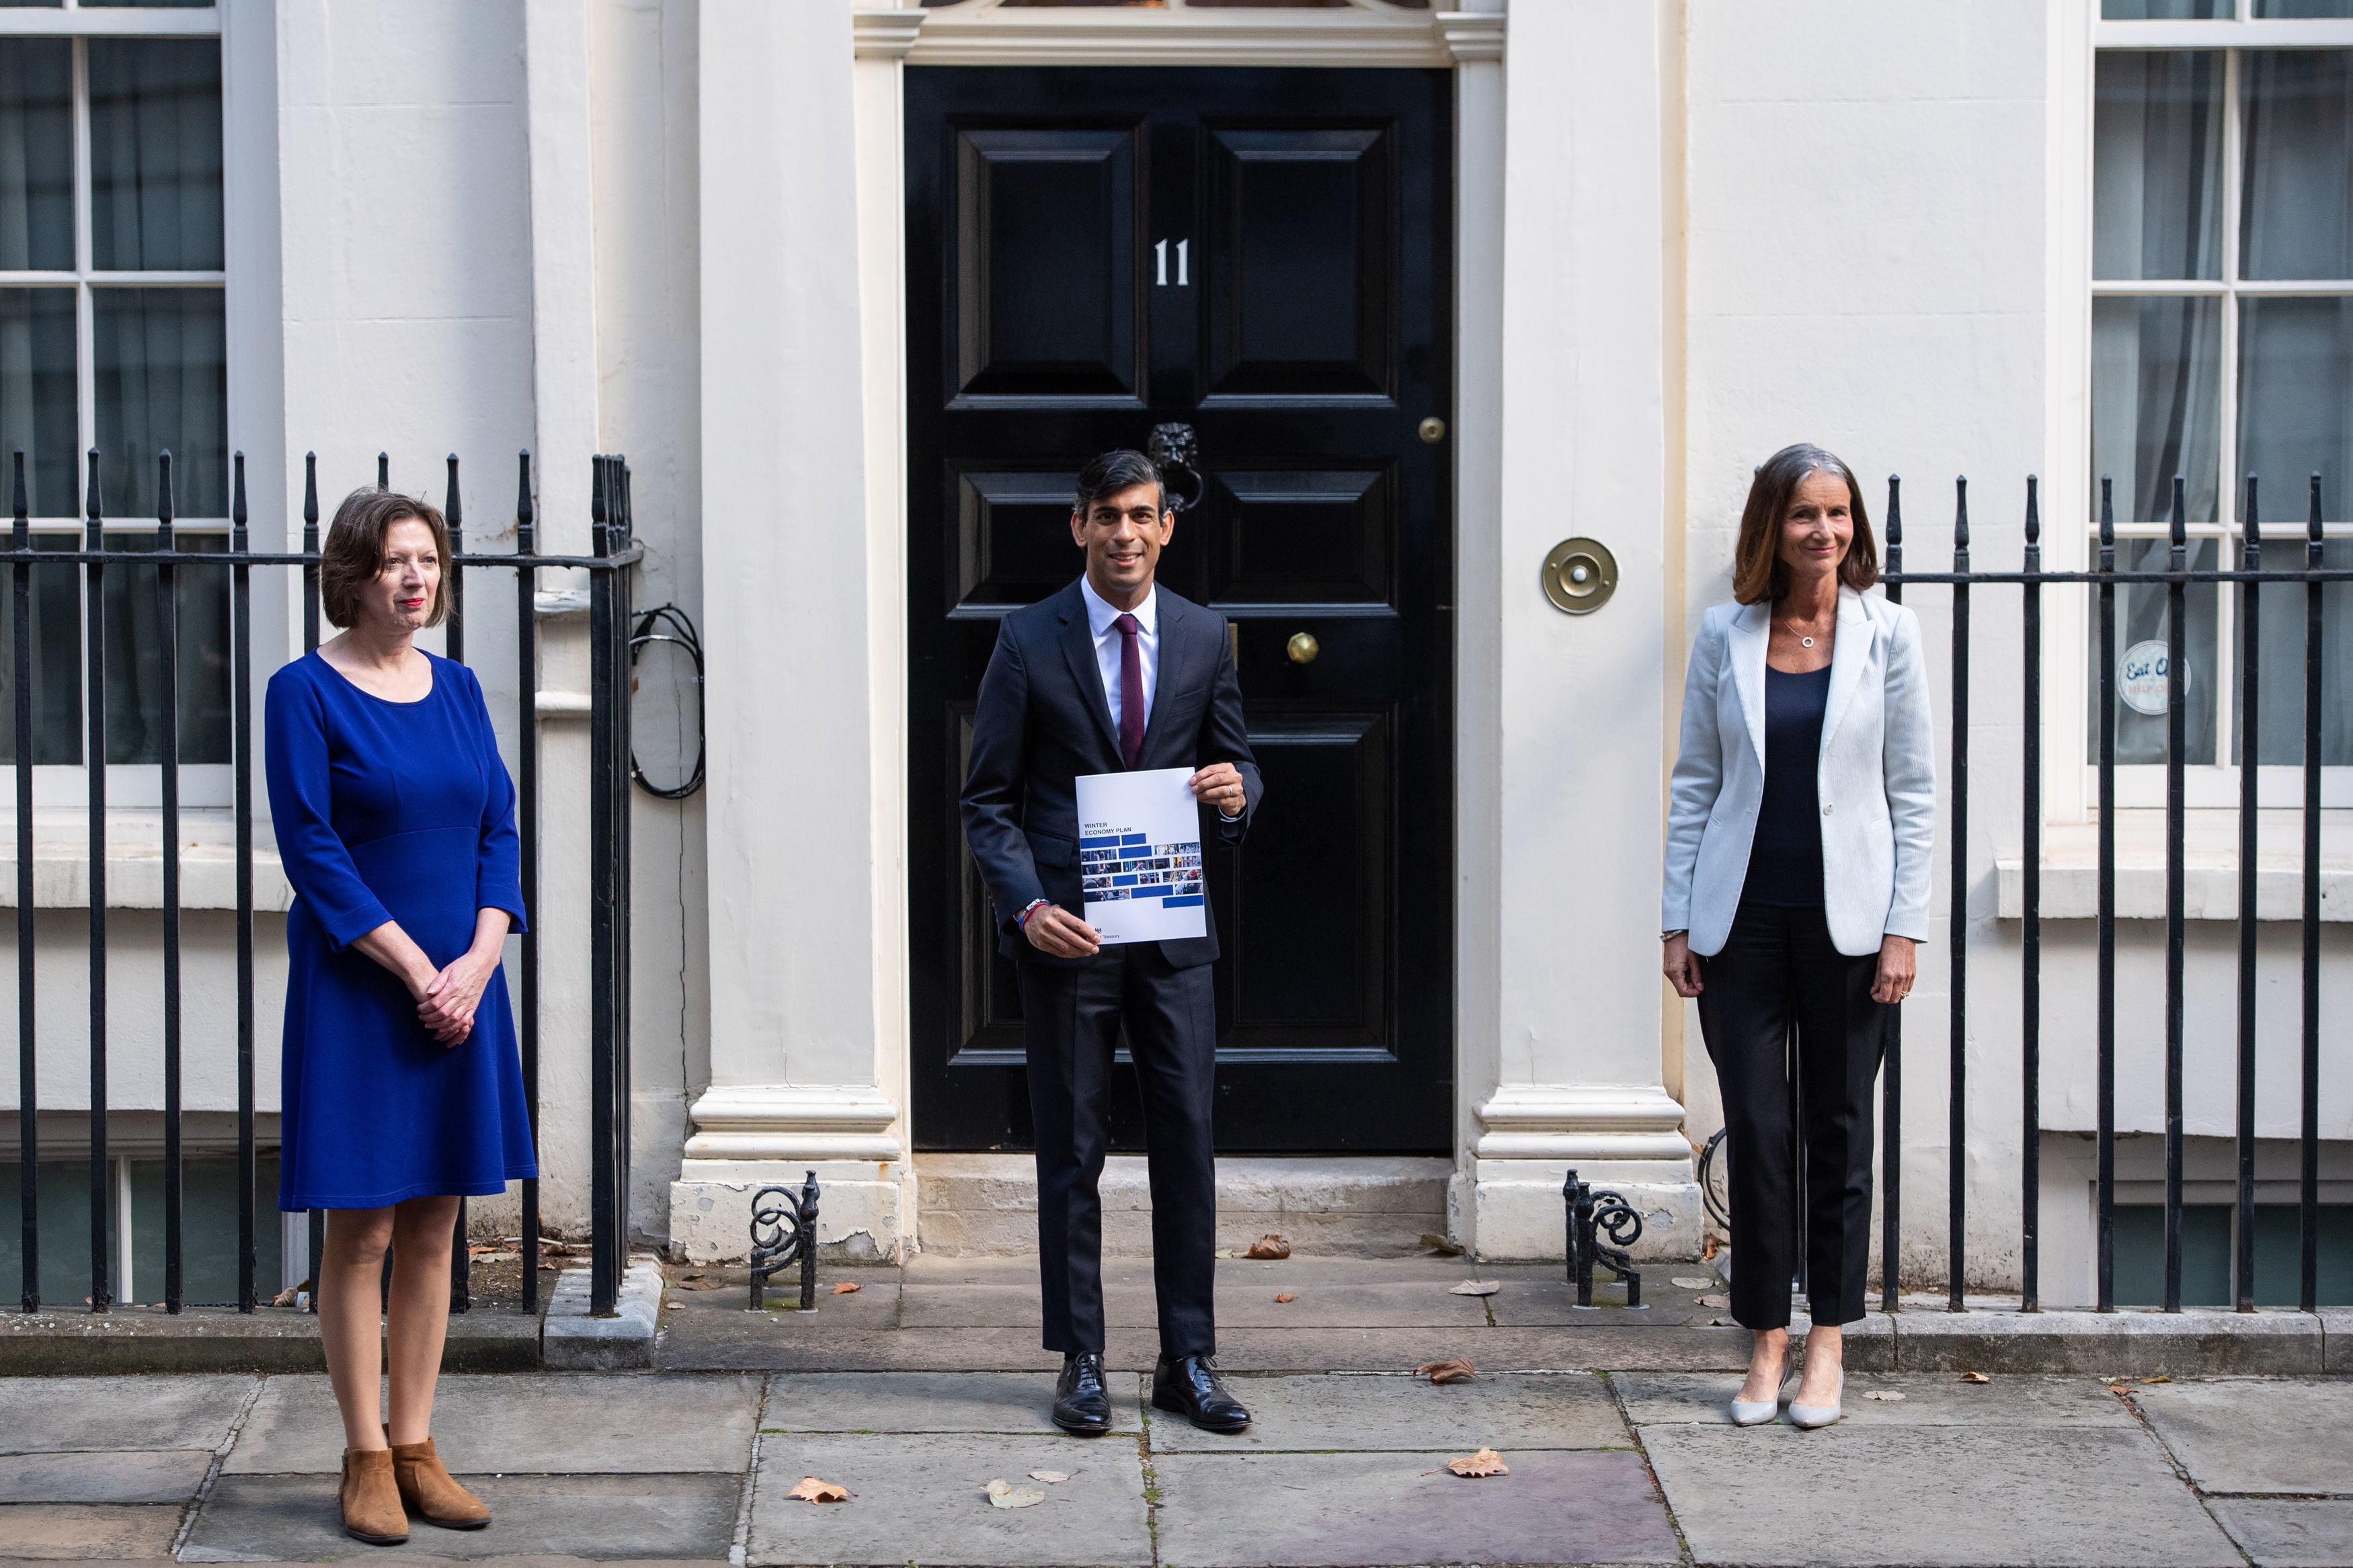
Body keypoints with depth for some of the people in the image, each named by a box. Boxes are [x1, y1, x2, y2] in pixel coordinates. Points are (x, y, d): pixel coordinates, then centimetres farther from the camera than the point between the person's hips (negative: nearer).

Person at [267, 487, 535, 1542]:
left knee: (433, 1226, 8)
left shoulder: (456, 687, 10)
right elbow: (312, 849, -11)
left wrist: (479, 959, -7)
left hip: (460, 985, 5)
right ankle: (366, 1461, 8)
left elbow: (498, 826, 8)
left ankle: (416, 1450, 15)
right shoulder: (306, 691, -6)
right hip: (355, 990, -5)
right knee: (362, 1229, 0)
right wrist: (415, 970, -15)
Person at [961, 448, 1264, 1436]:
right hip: (1065, 932, -2)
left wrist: (1237, 790, -10)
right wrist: (1026, 904, -14)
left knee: (1189, 1143, 2)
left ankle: (1188, 1362, 12)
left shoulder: (1204, 637, 7)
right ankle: (1080, 1365, 13)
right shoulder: (1029, 641, -1)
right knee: (1071, 1153, 4)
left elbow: (1235, 764, 15)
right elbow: (988, 798, 0)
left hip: (1173, 928, 2)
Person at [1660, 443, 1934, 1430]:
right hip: (1742, 914, 1)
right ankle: (1766, 1342, 12)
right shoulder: (1723, 635, 3)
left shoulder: (1886, 633, 0)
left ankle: (1828, 1339, 17)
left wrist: (1904, 927, -5)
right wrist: (1679, 919, 2)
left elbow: (1914, 791, 1)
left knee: (1838, 1128, 7)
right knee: (1754, 1126, 2)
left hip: (1845, 914, -1)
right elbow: (1694, 783, 7)